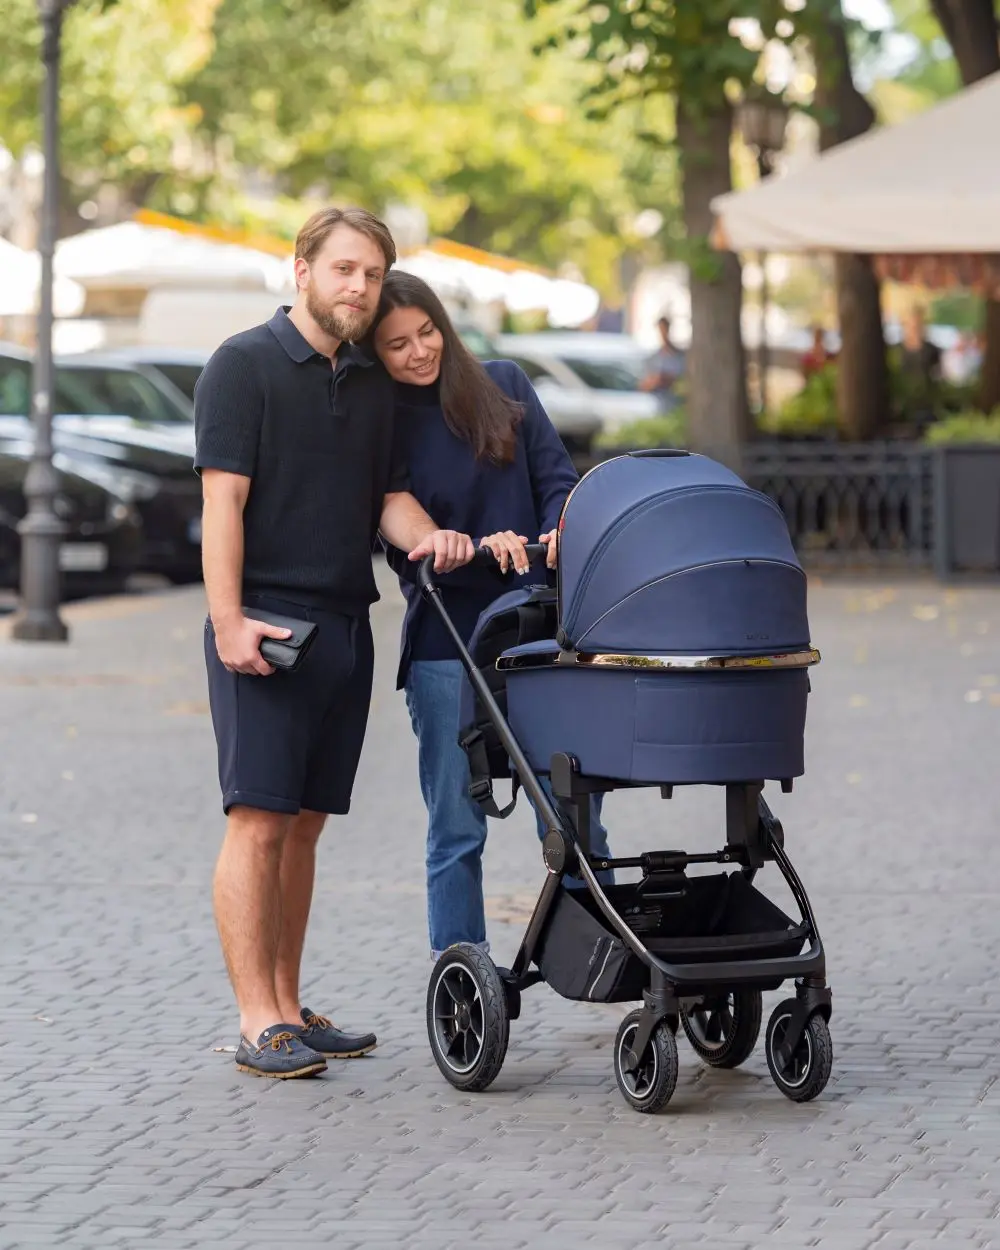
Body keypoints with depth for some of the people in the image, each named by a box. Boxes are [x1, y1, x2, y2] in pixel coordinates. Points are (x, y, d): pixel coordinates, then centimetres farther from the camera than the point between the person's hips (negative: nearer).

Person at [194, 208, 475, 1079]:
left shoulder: (372, 383, 16)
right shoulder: (244, 366, -5)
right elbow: (223, 499, -11)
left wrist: (425, 535, -3)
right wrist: (229, 620, -18)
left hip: (345, 628, 7)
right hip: (266, 629, -7)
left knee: (304, 825, 10)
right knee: (258, 822, -8)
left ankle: (290, 1009, 16)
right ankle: (258, 1025, -8)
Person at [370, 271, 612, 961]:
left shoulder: (503, 386, 7)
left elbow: (558, 478, 6)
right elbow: (403, 547, -5)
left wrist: (556, 536, -15)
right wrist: (479, 548, -21)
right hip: (445, 648, -2)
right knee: (456, 828, 2)